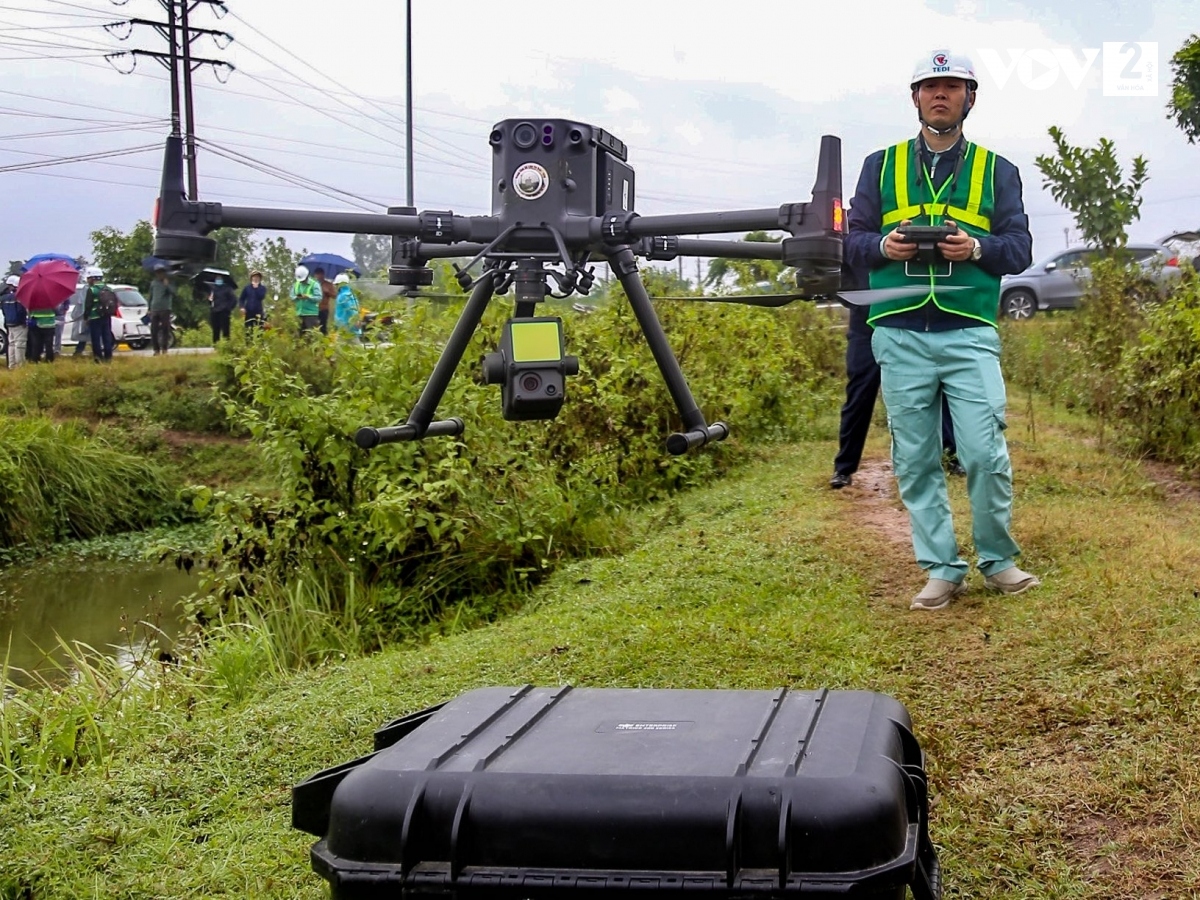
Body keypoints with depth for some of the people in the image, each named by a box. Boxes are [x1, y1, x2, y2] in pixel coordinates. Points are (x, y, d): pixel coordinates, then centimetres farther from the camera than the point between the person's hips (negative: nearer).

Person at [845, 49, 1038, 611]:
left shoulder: (996, 170, 13)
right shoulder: (881, 165, 15)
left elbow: (1020, 248, 6)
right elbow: (853, 241, 11)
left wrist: (976, 248, -14)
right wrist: (883, 247, -11)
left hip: (970, 333, -1)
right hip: (900, 335, 1)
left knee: (984, 453, -8)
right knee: (915, 460, 2)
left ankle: (997, 560, 11)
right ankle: (942, 570, 11)